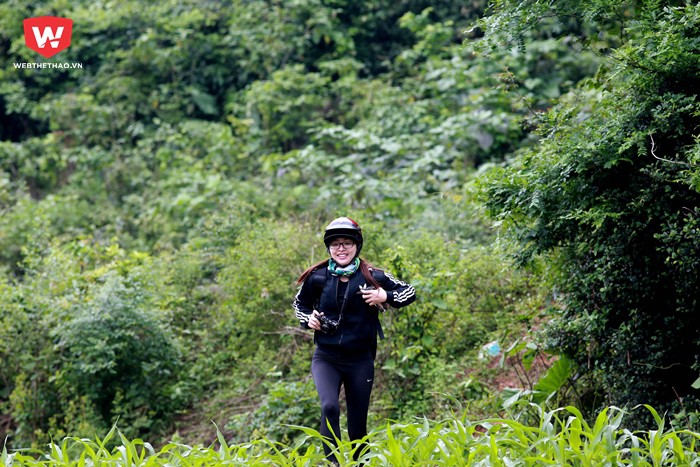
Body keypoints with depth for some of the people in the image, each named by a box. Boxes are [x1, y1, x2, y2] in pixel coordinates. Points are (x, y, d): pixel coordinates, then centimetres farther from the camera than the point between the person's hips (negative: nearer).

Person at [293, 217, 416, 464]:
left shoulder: (372, 277, -4)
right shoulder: (318, 277, -2)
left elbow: (409, 291, 7)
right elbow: (300, 303, 16)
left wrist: (385, 297, -11)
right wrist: (308, 319, -4)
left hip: (360, 361, 1)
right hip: (326, 359, 0)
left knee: (358, 425, 7)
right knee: (329, 407, -27)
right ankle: (332, 462, -22)